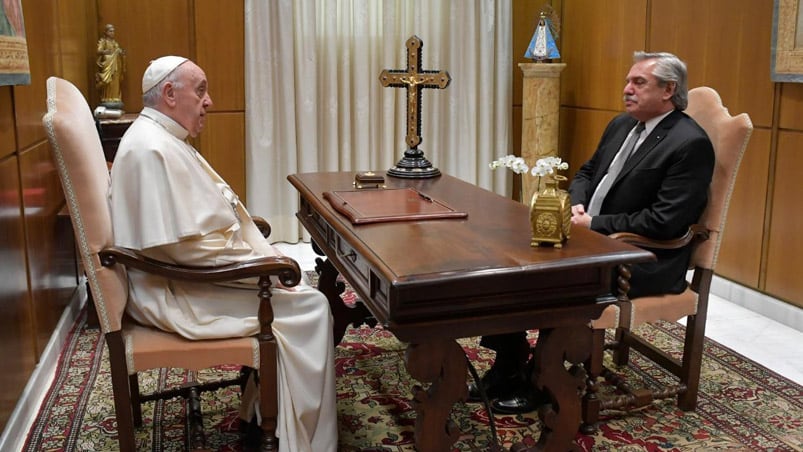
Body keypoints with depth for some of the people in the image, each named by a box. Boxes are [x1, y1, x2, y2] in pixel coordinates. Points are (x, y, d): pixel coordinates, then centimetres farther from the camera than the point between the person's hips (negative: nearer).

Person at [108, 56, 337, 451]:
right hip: (176, 292, -11)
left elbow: (198, 220, 16)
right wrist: (264, 261, -16)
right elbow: (186, 246, -27)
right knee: (308, 307, -11)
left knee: (299, 290, 12)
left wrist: (263, 255, 5)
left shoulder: (161, 139, 13)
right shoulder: (153, 149, -22)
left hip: (183, 278, 11)